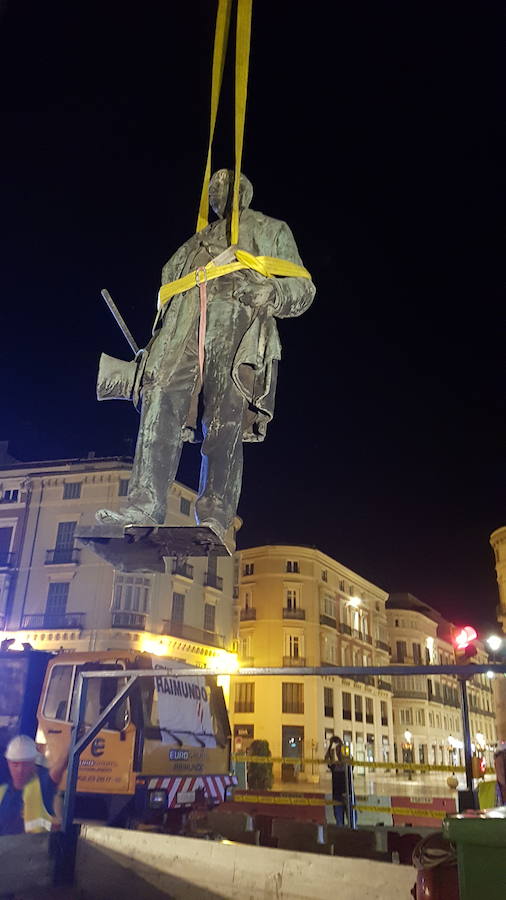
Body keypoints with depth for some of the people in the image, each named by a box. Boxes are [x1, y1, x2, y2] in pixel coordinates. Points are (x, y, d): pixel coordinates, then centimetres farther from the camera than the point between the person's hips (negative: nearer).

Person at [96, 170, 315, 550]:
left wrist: (272, 292, -6)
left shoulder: (271, 230, 29)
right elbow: (170, 278, 32)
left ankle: (215, 520, -20)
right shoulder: (197, 241, 40)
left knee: (225, 426, -16)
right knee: (161, 405, -19)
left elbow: (303, 286, 18)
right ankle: (145, 507, -26)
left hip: (237, 326, -3)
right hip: (184, 327, 3)